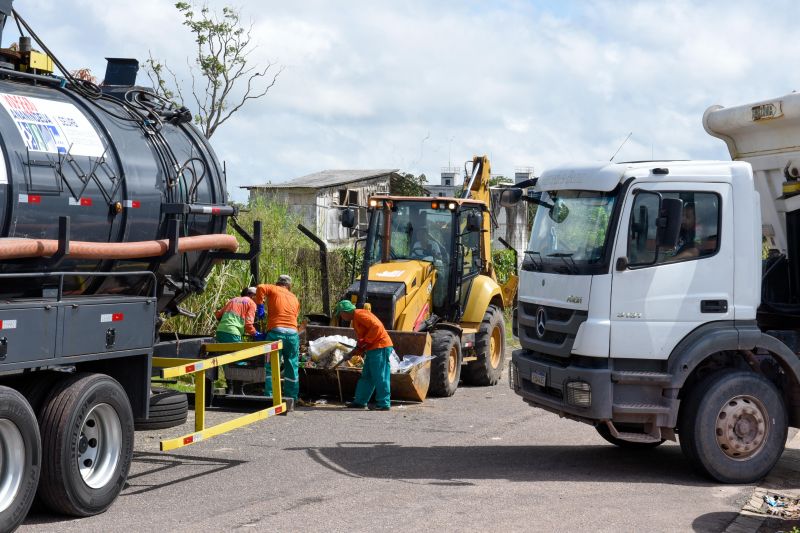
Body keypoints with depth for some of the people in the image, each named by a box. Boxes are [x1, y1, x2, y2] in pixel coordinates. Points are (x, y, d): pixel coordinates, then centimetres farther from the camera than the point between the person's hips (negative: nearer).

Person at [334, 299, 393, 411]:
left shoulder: (360, 314, -11)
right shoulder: (355, 321, 21)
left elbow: (376, 326, -23)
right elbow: (361, 341, 26)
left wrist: (366, 341, -18)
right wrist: (351, 354, 17)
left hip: (380, 348, -11)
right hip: (372, 349, 11)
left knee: (380, 377, -9)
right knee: (366, 376, 14)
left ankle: (384, 404, -6)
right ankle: (360, 402, 21)